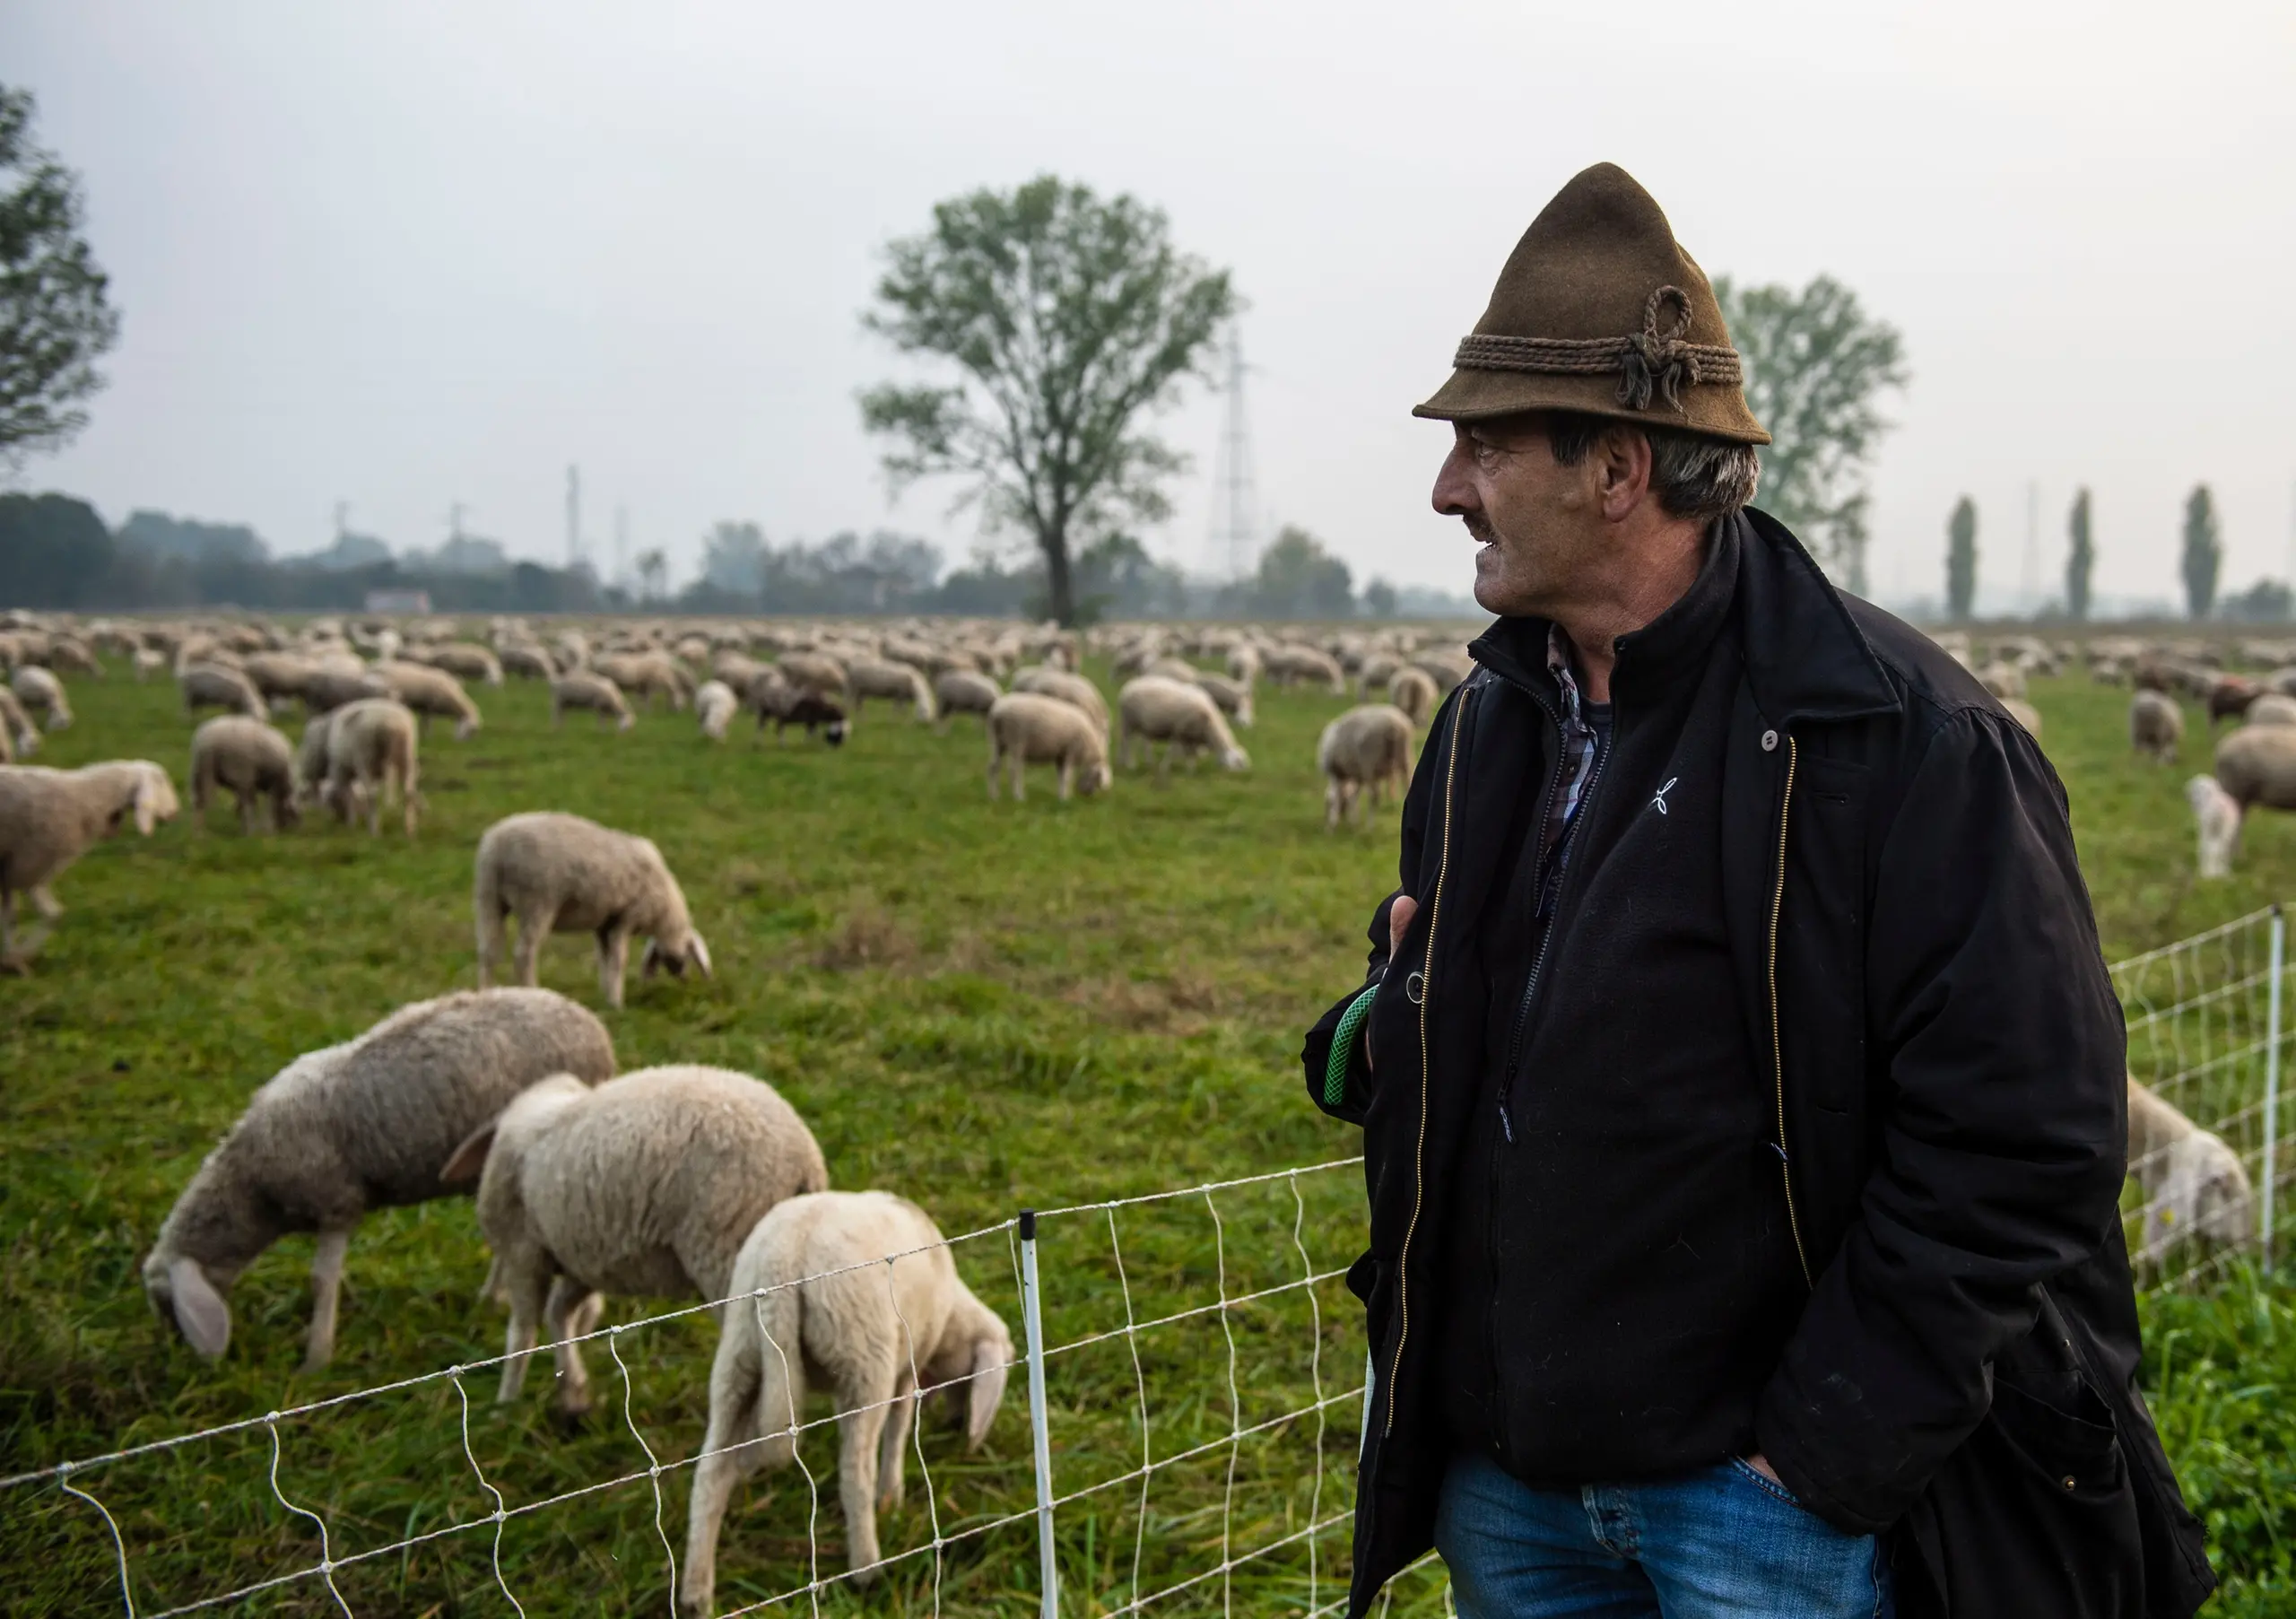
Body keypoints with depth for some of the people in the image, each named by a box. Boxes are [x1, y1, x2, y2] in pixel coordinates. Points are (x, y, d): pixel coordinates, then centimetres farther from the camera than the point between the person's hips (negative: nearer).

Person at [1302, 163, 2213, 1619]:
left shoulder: (1903, 739, -15)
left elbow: (2019, 1140, -17)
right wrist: (1389, 1021, -2)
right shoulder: (1489, 725, 8)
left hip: (1762, 1491, -7)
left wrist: (1822, 1453, -17)